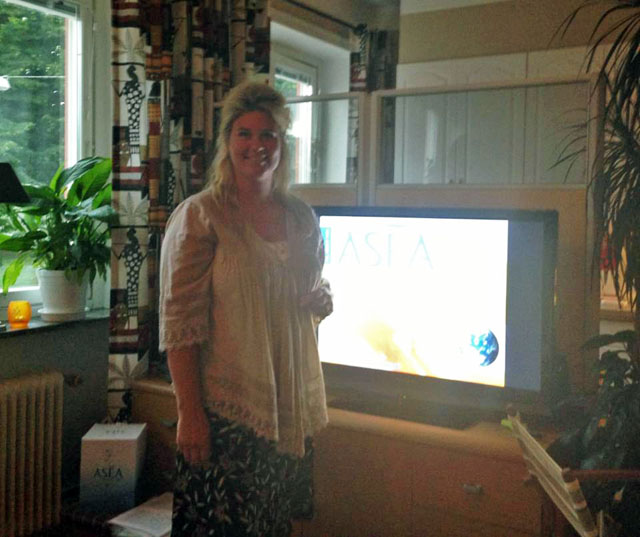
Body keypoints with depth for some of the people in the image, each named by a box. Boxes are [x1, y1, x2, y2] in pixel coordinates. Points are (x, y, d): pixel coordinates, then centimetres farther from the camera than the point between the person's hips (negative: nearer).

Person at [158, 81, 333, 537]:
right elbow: (179, 324, -12)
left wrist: (323, 302, -1)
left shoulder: (301, 217, 9)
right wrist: (190, 413, -15)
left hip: (291, 405, 6)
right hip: (225, 409, -5)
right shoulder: (199, 216, -9)